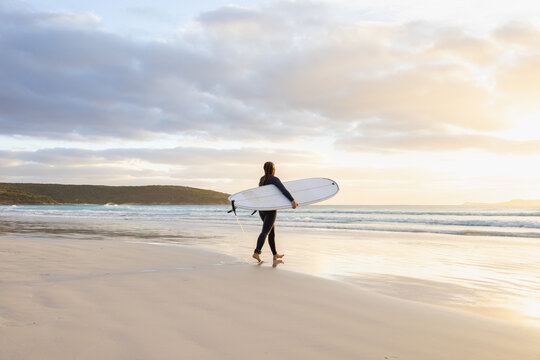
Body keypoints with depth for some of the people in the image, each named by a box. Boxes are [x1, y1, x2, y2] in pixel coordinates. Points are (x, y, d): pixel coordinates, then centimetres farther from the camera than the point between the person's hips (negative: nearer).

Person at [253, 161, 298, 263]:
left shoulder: (262, 179, 13)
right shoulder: (274, 179, -10)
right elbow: (283, 189, -25)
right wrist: (292, 200, -34)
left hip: (261, 209, 8)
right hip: (270, 209, -8)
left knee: (271, 232, 14)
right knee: (265, 232, -13)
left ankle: (275, 254, 17)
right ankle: (257, 252, -27)